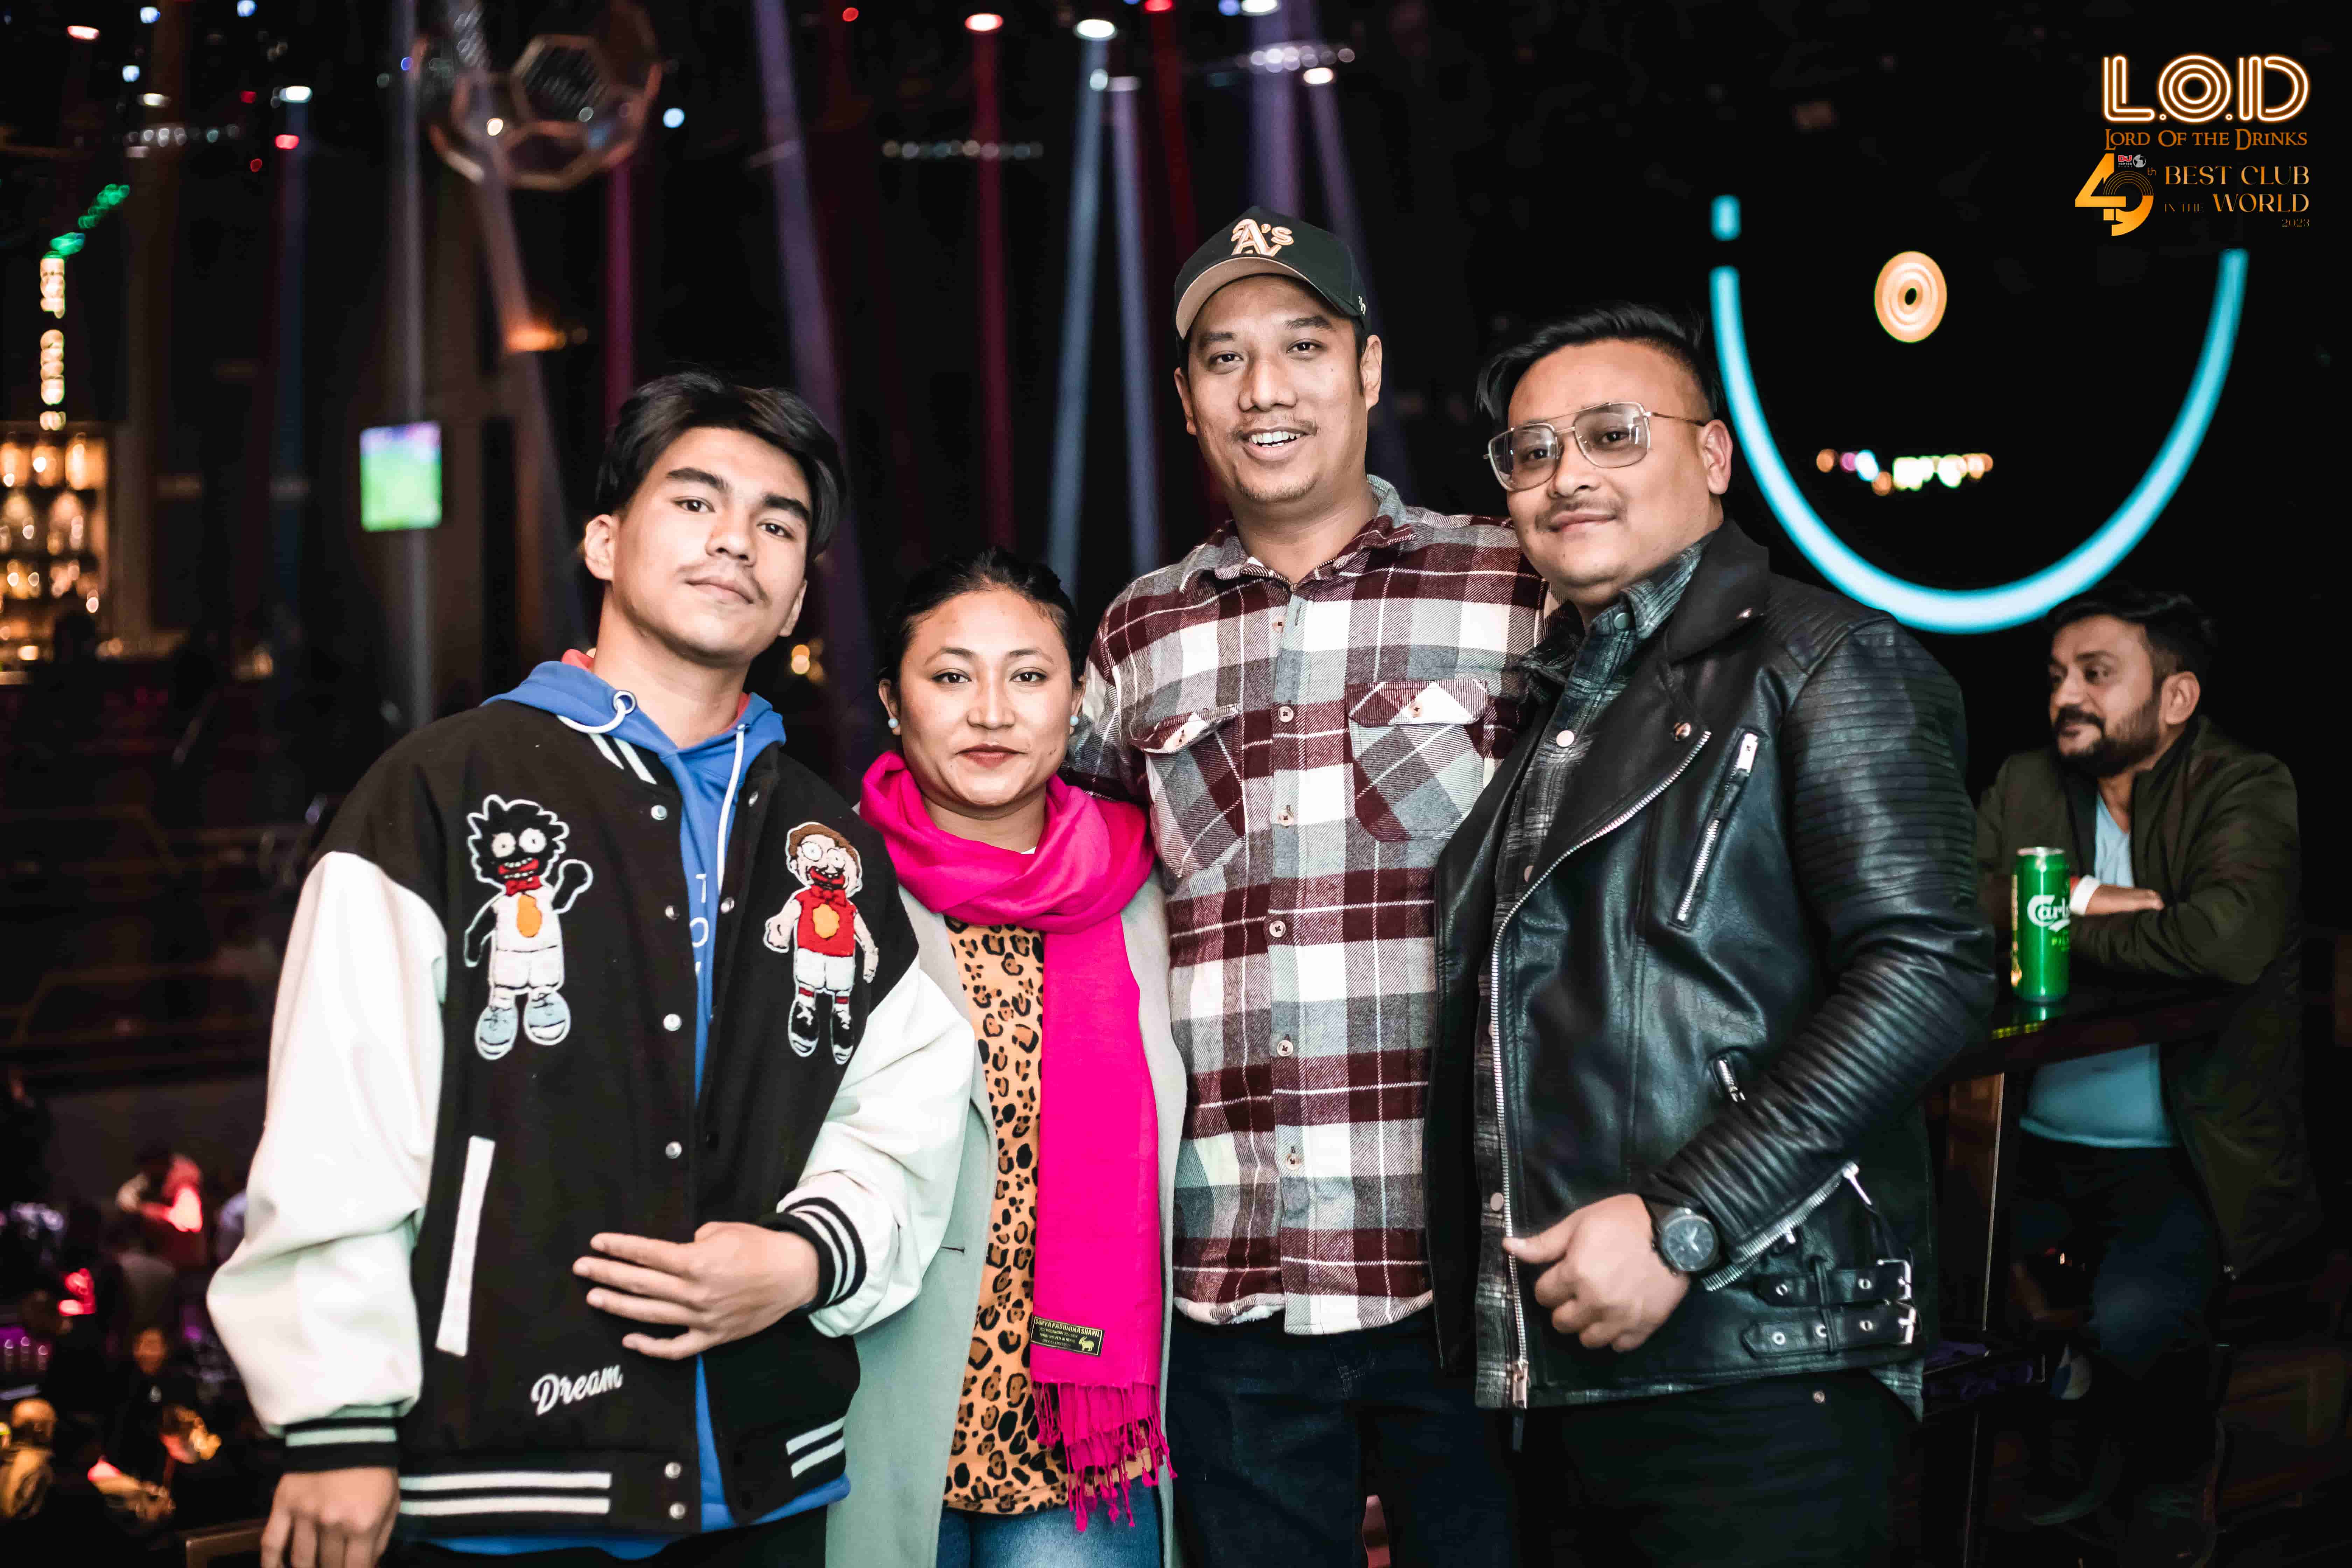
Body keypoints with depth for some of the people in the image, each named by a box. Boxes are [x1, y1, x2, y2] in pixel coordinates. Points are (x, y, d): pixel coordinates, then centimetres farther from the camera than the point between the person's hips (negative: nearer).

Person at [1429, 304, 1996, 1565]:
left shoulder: (1815, 660, -3)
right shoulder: (1549, 712, 19)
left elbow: (1928, 968, -14)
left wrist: (1681, 1225, -19)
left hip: (1754, 1370, -6)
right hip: (1558, 1360, 7)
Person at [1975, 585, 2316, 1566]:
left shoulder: (2246, 793, -6)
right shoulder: (2025, 786, 9)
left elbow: (2229, 936, -25)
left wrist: (2062, 918, -12)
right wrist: (2087, 900, -15)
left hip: (2184, 1156, -5)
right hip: (2034, 1145, 5)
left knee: (2135, 1319, -29)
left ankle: (2178, 1462, 8)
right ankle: (2068, 1403, 14)